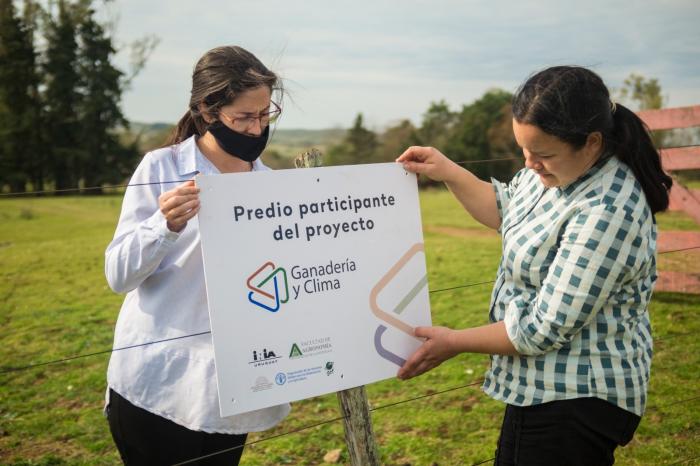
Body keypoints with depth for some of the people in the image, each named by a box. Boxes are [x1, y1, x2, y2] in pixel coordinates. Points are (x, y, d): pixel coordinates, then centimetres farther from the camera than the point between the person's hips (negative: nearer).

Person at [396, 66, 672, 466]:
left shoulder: (606, 213, -30)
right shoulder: (558, 168, -2)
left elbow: (545, 330, -26)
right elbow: (504, 210, 18)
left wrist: (455, 342, -15)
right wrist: (449, 173, 5)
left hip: (575, 399, -9)